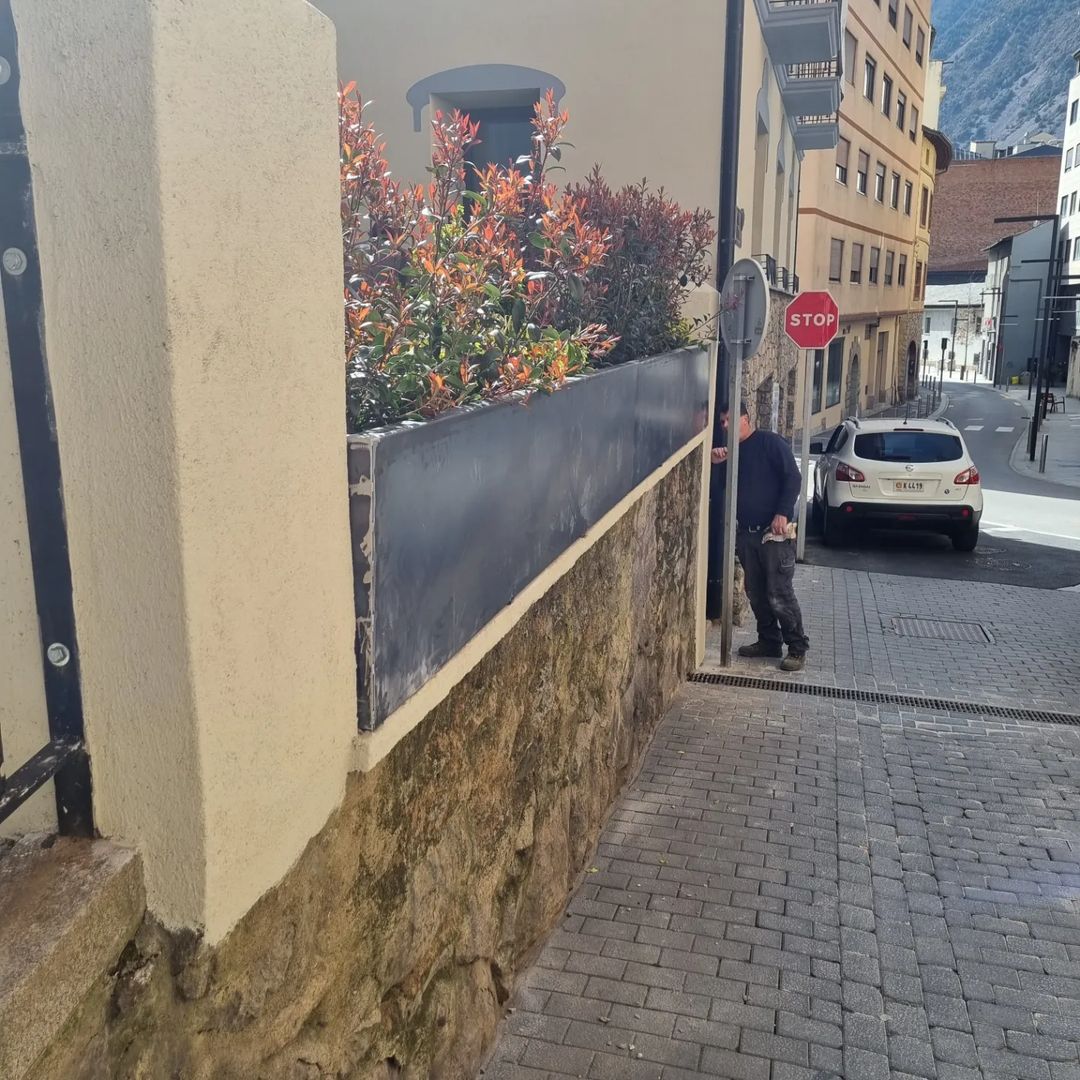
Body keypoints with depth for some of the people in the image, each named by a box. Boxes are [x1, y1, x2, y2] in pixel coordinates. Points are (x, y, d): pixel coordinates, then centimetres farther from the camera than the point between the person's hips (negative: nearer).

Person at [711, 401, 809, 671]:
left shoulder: (770, 443, -6)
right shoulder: (731, 452, 14)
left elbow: (793, 478, -10)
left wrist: (783, 513, -20)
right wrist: (716, 464, -6)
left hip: (775, 532, -7)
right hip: (746, 533, 7)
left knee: (780, 594, -7)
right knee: (756, 593, 10)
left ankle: (797, 648, 2)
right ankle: (769, 641, 23)